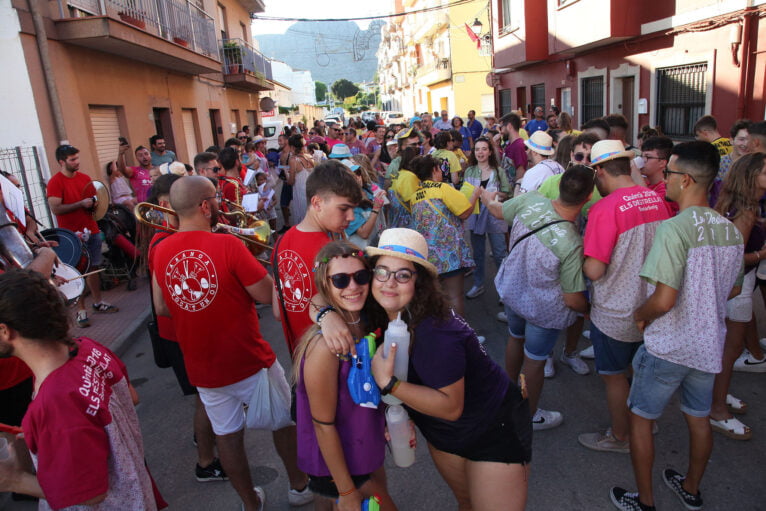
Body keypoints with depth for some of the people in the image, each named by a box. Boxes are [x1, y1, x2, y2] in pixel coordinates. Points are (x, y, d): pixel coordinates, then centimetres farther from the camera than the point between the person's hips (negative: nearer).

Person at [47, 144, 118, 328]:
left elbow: (94, 199, 20)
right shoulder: (55, 182, -9)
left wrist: (94, 203, -2)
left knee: (94, 268, 13)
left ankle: (98, 302, 26)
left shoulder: (85, 178, 9)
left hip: (91, 231, 6)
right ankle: (81, 311, 6)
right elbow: (56, 209, -17)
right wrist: (81, 204, -20)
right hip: (72, 235, -6)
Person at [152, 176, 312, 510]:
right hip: (250, 359, -4)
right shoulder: (228, 245, -22)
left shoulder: (160, 252, -6)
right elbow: (266, 294, -17)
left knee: (226, 434, 19)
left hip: (202, 367, 4)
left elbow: (161, 309, 3)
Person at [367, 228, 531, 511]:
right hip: (442, 434, 7)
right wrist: (328, 316, -30)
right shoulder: (377, 314, -14)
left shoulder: (434, 332, -35)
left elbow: (451, 407, -28)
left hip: (495, 429, -7)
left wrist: (389, 383, -35)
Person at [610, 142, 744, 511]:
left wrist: (640, 314, -10)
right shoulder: (731, 231, 1)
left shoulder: (673, 228, -24)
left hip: (668, 345, -7)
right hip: (709, 344, 8)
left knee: (640, 418, 11)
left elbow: (663, 299, -29)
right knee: (699, 418, 23)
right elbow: (733, 290, 13)